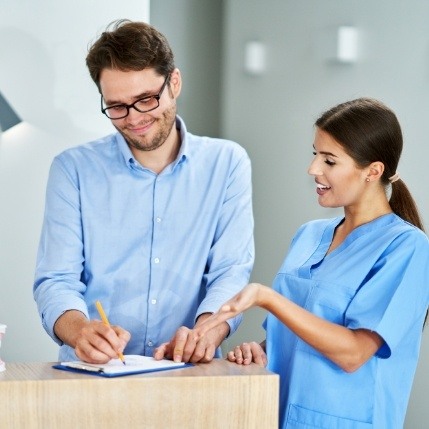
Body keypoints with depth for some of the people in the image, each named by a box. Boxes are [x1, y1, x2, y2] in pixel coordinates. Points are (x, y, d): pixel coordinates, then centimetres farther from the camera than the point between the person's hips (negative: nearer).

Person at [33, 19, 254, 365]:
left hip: (189, 376, 0)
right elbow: (57, 281, 0)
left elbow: (231, 271, 1)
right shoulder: (73, 169, 6)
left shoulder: (227, 164, 8)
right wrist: (81, 330, -23)